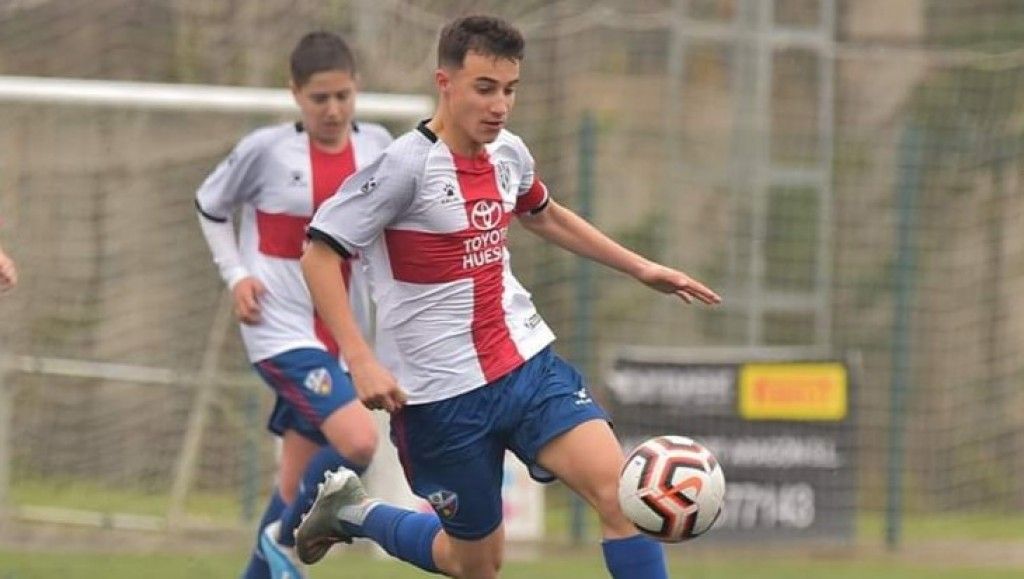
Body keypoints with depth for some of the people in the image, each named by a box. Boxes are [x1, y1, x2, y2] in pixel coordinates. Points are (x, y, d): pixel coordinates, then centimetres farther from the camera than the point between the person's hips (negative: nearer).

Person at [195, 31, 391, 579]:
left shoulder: (376, 146, 3)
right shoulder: (266, 149, -8)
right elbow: (209, 206, 7)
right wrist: (236, 276, -4)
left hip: (338, 337, 5)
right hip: (280, 329, -5)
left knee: (298, 483, 9)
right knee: (357, 440, -22)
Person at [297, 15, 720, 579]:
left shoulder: (508, 154, 3)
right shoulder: (404, 166, -17)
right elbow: (319, 255, -17)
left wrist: (640, 267, 26)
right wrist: (361, 360, -25)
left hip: (527, 364, 5)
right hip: (444, 392, -5)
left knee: (619, 490, -15)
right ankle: (352, 511, 32)